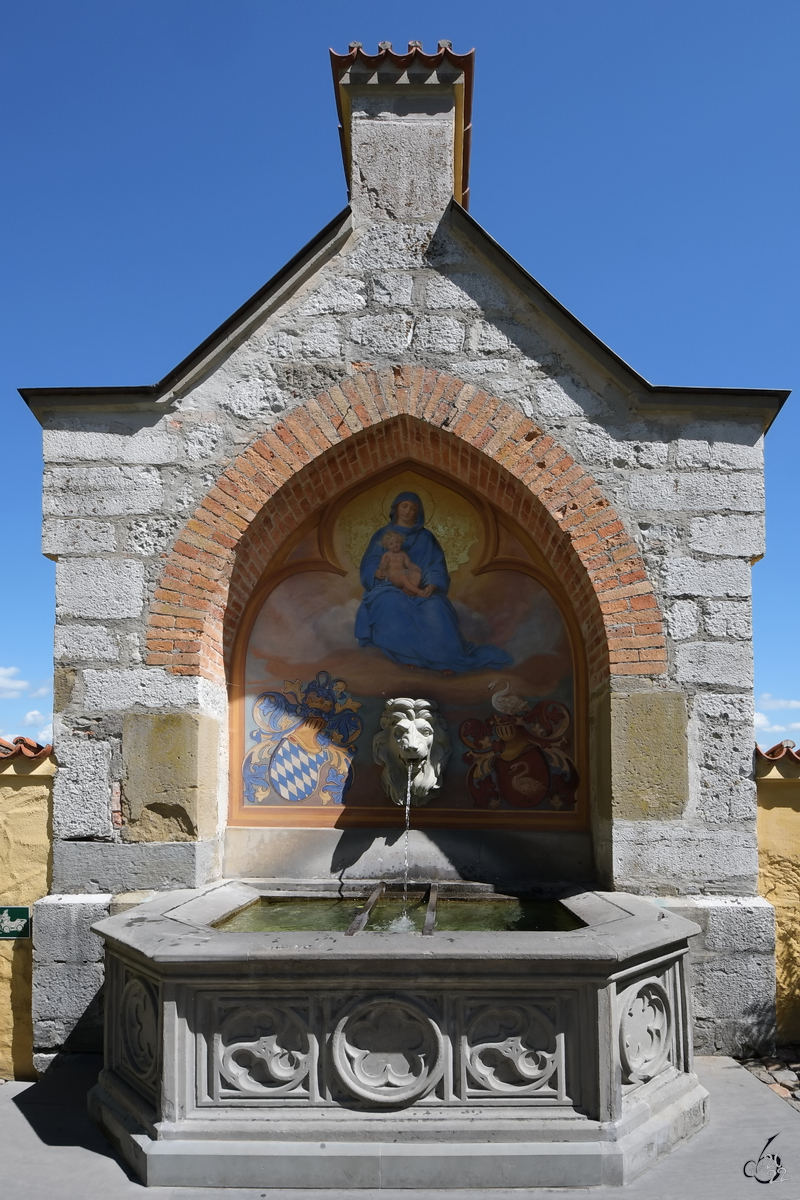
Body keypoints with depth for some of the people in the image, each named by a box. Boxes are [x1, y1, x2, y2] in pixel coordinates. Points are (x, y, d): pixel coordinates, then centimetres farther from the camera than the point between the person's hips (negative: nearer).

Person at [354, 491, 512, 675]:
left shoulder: (426, 537, 14)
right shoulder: (382, 535, 15)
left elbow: (436, 568, 3)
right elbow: (368, 567, 7)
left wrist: (430, 587, -20)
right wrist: (377, 572, -18)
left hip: (420, 591, 0)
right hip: (389, 589, 0)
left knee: (435, 607, -36)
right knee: (392, 606, -40)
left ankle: (445, 657, -41)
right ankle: (407, 654, -41)